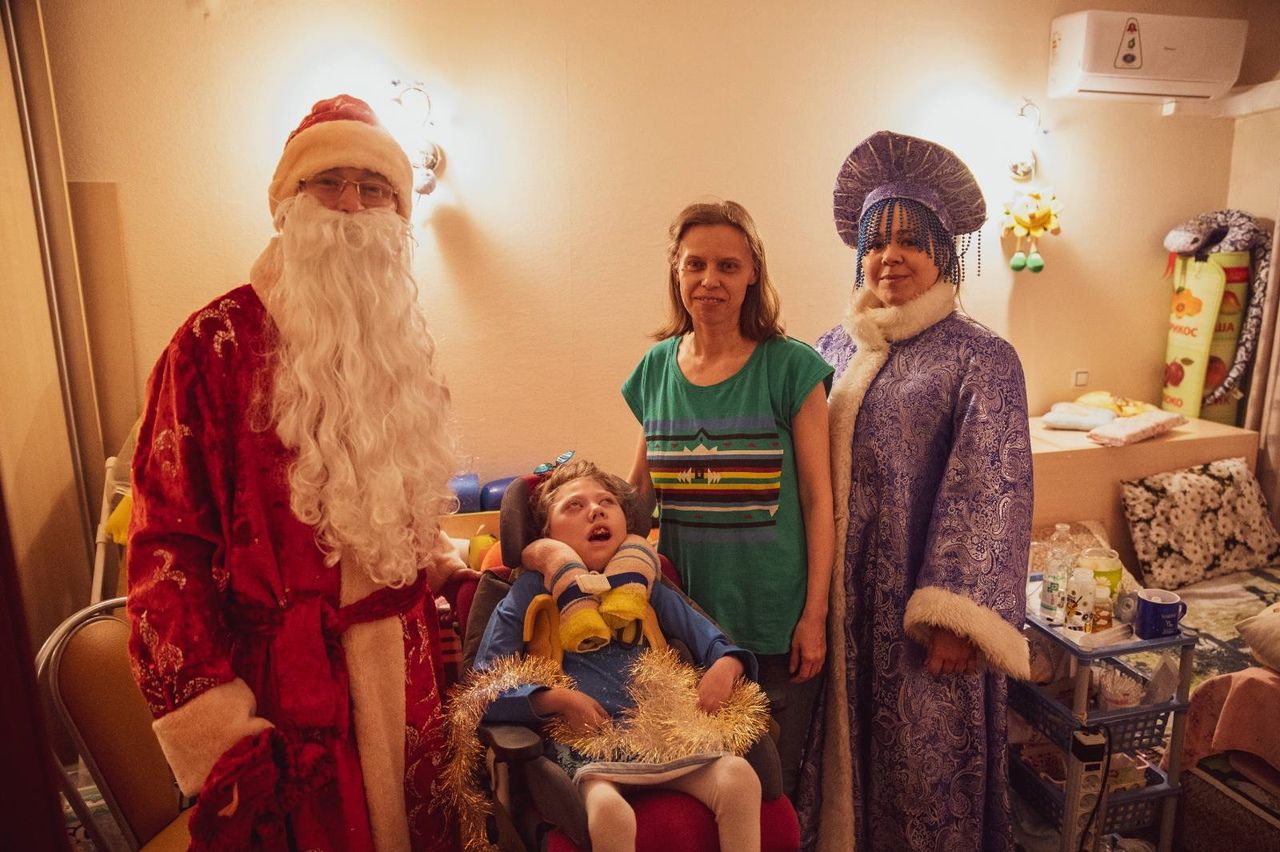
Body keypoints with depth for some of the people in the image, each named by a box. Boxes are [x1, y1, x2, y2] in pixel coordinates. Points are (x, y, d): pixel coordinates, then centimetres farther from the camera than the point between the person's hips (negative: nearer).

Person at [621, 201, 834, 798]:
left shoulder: (791, 368, -8)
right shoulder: (655, 368, 2)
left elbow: (817, 498, -6)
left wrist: (815, 614, -7)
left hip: (773, 622, -3)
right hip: (682, 615, 3)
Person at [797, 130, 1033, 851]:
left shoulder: (983, 359, -8)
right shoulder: (835, 349, 6)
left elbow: (993, 494, -13)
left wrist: (958, 621, -18)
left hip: (918, 602, -4)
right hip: (834, 596, 5)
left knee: (921, 761, 12)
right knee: (842, 741, 19)